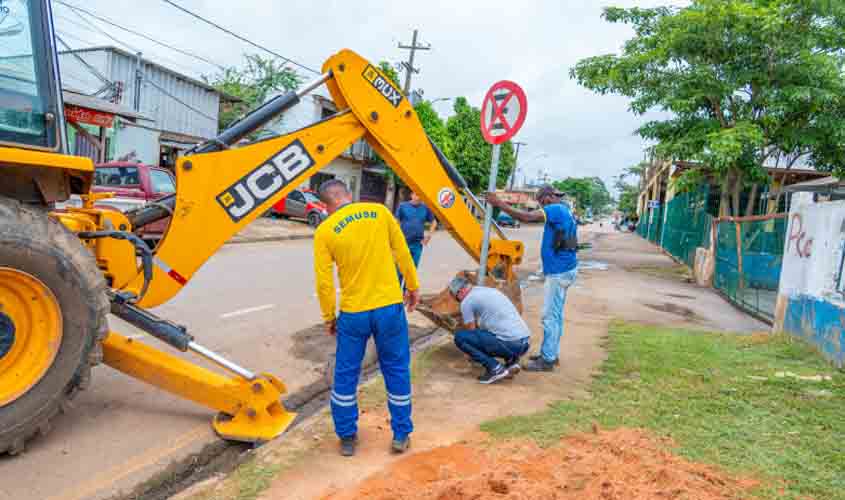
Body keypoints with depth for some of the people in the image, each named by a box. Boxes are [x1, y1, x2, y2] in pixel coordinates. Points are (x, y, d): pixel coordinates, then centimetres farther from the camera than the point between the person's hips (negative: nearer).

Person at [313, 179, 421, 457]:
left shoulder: (324, 231, -6)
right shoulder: (379, 211, -2)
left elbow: (324, 281, -6)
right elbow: (403, 253, 2)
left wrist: (328, 317, 6)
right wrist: (413, 287, 13)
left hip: (353, 313, -1)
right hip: (390, 306, 1)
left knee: (345, 376, 17)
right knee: (397, 371, 16)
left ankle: (347, 437, 28)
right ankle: (401, 435, 26)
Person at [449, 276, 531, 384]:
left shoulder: (467, 301, 0)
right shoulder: (491, 291, 25)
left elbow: (471, 332, 8)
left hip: (509, 343, -9)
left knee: (459, 336, -3)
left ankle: (495, 368, -3)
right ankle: (511, 361, 13)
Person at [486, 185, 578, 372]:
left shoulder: (556, 210, -15)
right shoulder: (564, 211, 16)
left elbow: (526, 217, -25)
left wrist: (499, 204, -21)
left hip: (559, 271, -10)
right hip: (563, 269, 10)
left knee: (550, 316, -4)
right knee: (556, 315, 16)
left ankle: (547, 359, 2)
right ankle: (551, 353, 25)